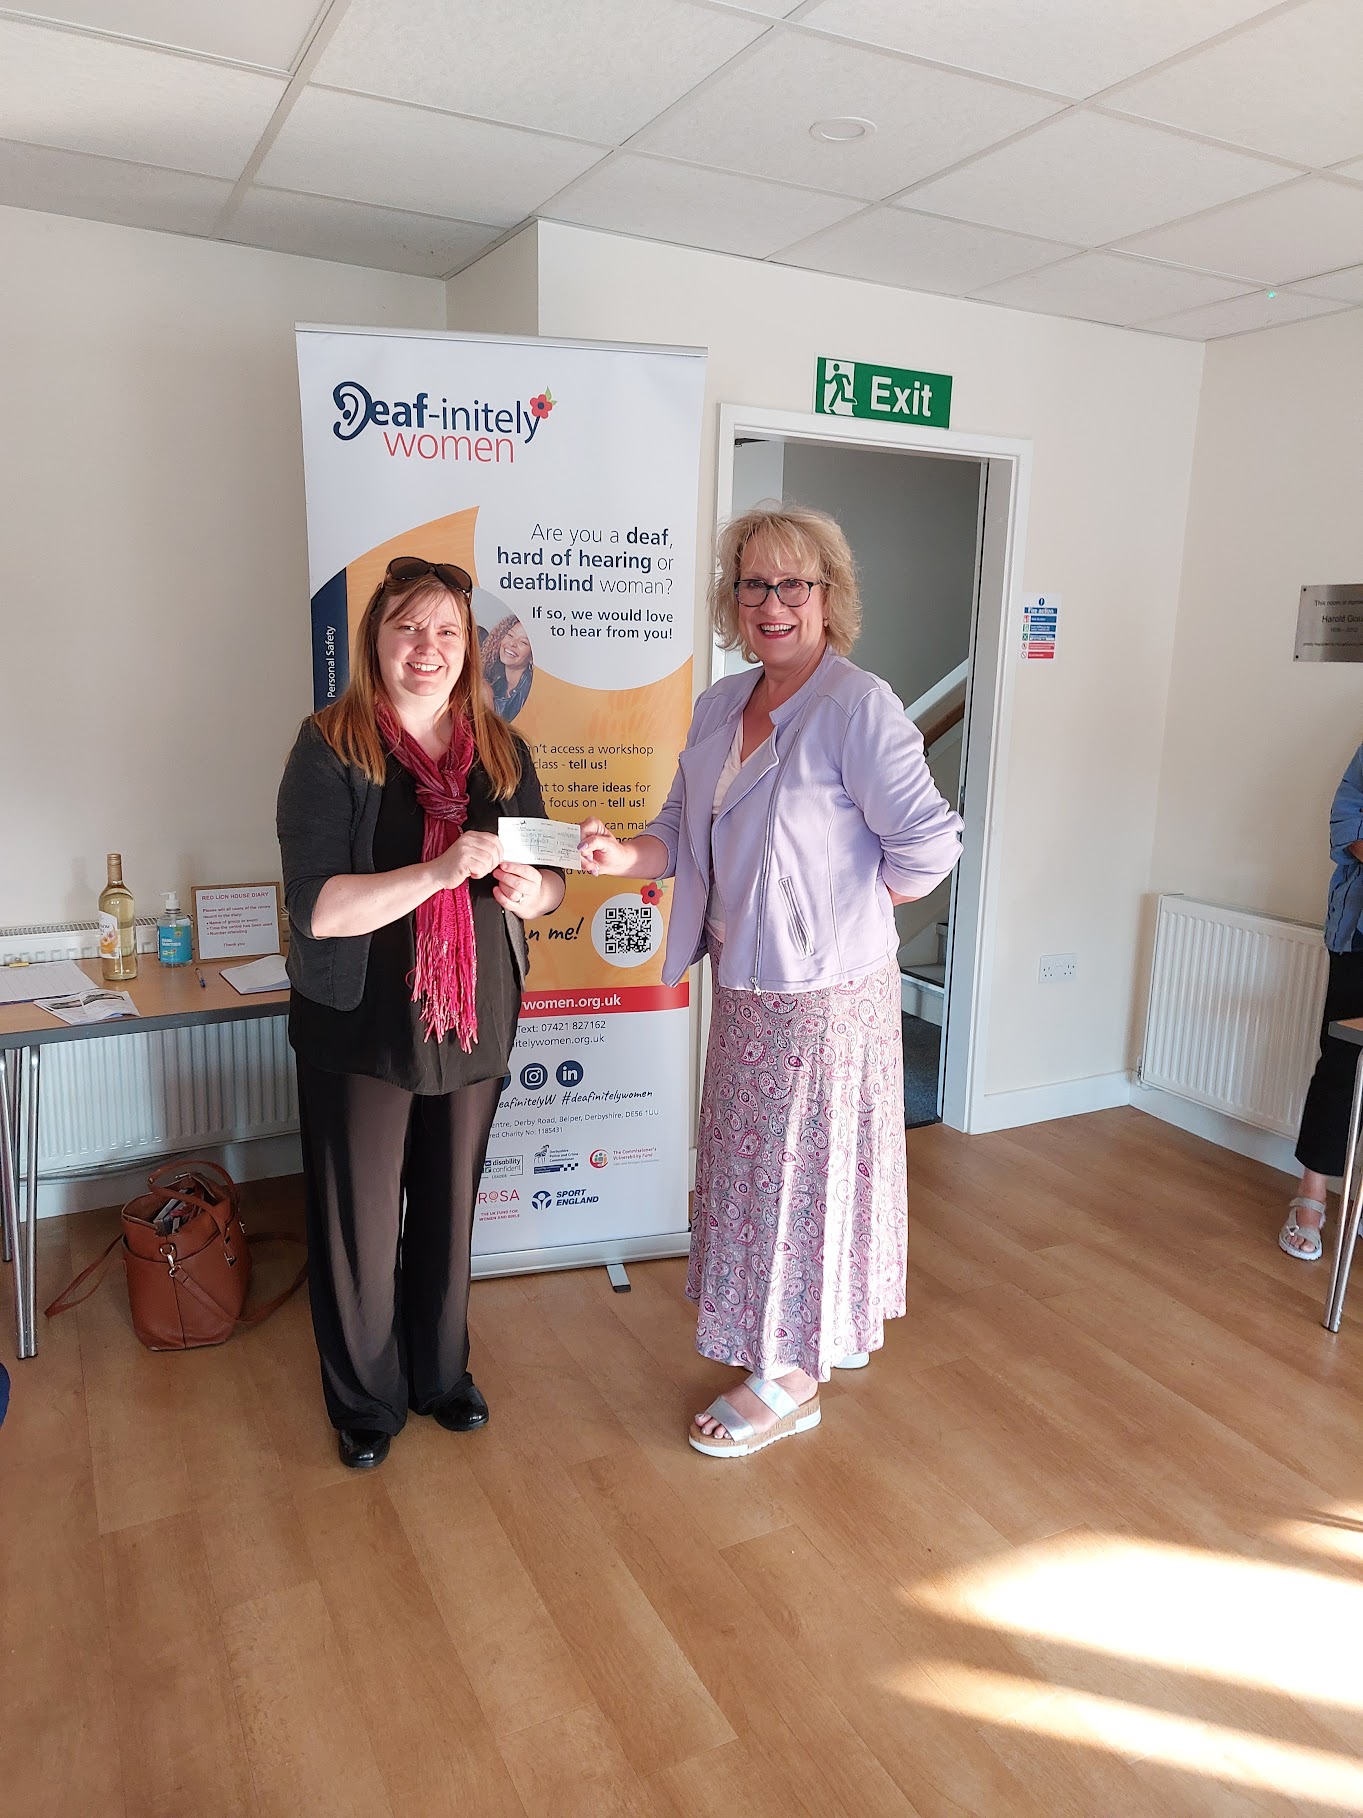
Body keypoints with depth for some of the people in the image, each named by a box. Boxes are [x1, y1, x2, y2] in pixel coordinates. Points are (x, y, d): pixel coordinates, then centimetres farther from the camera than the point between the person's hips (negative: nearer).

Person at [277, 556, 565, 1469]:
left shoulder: (502, 752, 3)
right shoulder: (331, 748, -11)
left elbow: (552, 886, 8)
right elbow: (316, 909, -20)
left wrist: (529, 890, -16)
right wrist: (442, 870, -31)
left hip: (475, 1021, 4)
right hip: (360, 1027, -3)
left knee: (449, 1208, 18)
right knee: (360, 1220, 11)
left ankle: (441, 1372, 41)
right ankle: (365, 1400, 35)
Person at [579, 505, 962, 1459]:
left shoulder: (859, 708, -17)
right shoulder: (719, 705, 7)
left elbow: (928, 845, -20)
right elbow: (688, 837, 9)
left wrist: (845, 914, -9)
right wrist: (624, 854, -10)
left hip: (825, 992, -8)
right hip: (744, 985, 8)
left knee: (801, 1168, 6)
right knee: (751, 1164, 19)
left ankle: (791, 1380, 27)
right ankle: (823, 1334, 42)